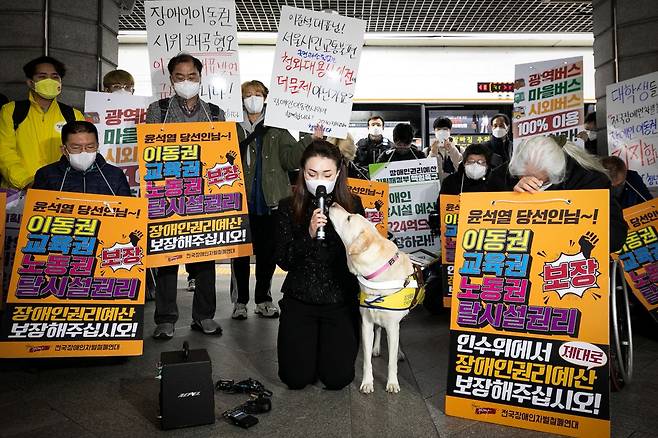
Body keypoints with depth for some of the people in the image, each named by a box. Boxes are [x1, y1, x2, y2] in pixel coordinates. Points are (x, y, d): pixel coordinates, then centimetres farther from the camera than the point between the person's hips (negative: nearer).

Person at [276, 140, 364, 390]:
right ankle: (308, 345, 30)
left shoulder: (352, 205, -2)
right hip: (299, 301, 0)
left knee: (337, 378, -4)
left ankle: (327, 345, 29)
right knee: (297, 378, -3)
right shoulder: (288, 208, -3)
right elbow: (284, 261, -10)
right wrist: (309, 233, -22)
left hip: (340, 301, 0)